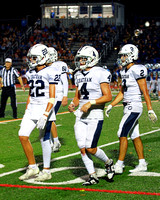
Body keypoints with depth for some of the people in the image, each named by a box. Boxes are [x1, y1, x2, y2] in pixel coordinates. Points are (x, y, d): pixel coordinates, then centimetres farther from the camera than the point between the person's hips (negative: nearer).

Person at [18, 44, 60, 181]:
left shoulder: (50, 73, -11)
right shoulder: (31, 73, 12)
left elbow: (52, 97, -14)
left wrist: (45, 114, -21)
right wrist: (26, 112, 16)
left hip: (45, 108, -7)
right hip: (32, 109, 7)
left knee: (44, 139, -1)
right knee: (23, 135, -2)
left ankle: (46, 171, 10)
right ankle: (33, 167, 10)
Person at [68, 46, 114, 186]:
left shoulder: (100, 73, -9)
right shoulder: (79, 75, 13)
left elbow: (108, 96, -13)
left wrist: (90, 103, -20)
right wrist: (73, 104, 1)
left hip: (95, 115, -7)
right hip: (81, 115, 7)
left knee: (90, 148, -10)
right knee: (82, 148, -1)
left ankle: (108, 162, 19)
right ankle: (93, 176, 10)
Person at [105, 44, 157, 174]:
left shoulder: (136, 70, -14)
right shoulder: (125, 72, 13)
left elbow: (145, 92, -15)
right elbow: (122, 93, 21)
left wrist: (150, 110, -16)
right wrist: (111, 106, 17)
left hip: (134, 107, -9)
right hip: (129, 108, 9)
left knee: (122, 134, -9)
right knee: (135, 136, 12)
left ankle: (119, 166, -5)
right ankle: (142, 164, 19)